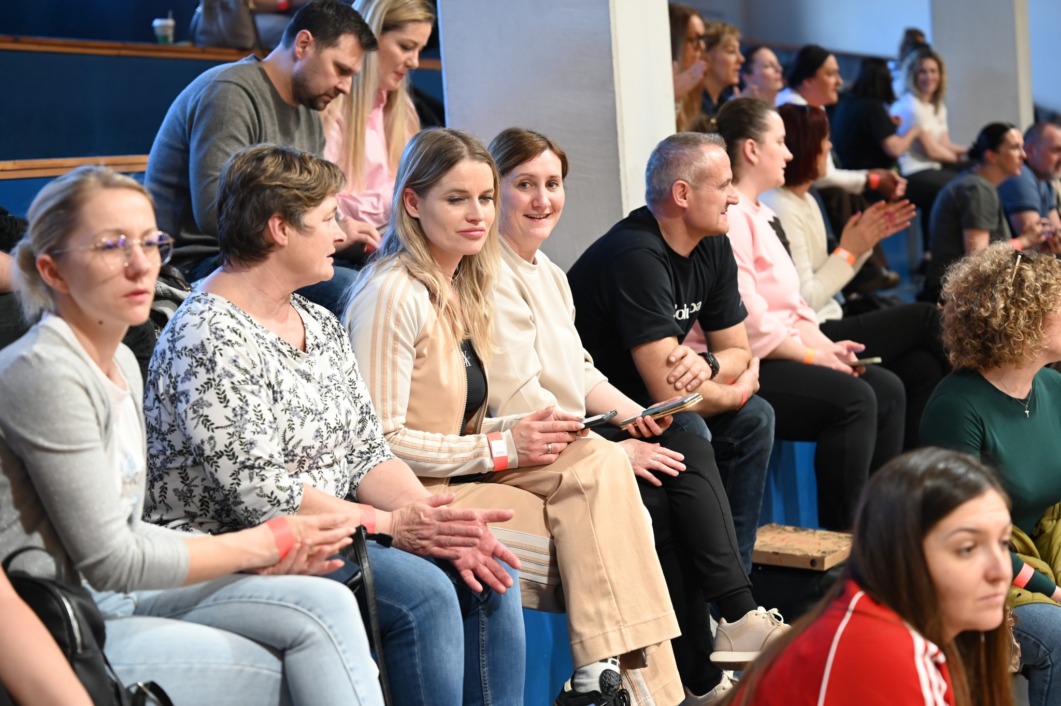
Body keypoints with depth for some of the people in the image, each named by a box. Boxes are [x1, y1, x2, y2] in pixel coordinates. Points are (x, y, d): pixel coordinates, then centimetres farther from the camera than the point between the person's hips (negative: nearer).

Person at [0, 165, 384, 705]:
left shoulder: (122, 362, 11)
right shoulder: (47, 373, -18)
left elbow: (122, 531, 11)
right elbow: (108, 560, -18)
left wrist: (253, 554, -2)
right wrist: (263, 545, -8)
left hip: (117, 600, 8)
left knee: (327, 605, -8)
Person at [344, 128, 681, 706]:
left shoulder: (464, 289, 14)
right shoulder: (392, 293, -13)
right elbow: (380, 442, -17)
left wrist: (525, 429, -2)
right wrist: (500, 448, -15)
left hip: (463, 472, 8)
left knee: (599, 460, -14)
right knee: (578, 527, -20)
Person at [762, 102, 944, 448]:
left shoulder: (806, 201, 13)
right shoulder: (780, 211, -17)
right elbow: (803, 300, -21)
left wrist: (866, 240, 4)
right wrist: (848, 250, -12)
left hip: (827, 325, 9)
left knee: (922, 366, -7)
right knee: (925, 316, -3)